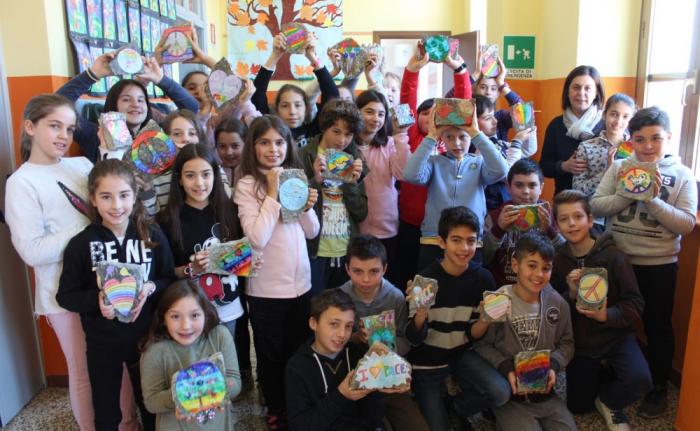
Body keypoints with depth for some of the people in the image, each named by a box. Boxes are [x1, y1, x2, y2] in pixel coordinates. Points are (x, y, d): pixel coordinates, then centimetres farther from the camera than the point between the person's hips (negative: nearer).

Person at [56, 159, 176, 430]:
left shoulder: (153, 235, -9)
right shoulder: (81, 244, -12)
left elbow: (171, 280, -1)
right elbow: (65, 295, -5)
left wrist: (151, 288, -21)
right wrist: (95, 299, -23)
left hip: (147, 337, 1)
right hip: (102, 343, 0)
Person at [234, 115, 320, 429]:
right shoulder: (247, 184, -12)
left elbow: (312, 232, 5)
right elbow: (257, 238, -23)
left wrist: (308, 207, -14)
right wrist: (273, 194, -22)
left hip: (300, 282, 4)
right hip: (265, 288, -4)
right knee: (271, 355, 16)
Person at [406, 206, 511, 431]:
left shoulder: (483, 279, -12)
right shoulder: (425, 278, -21)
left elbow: (472, 335, -5)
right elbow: (414, 339, -20)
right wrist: (421, 311, -41)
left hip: (461, 353, 3)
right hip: (427, 359, -2)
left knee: (501, 392, -22)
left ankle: (453, 407, 8)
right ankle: (436, 408, 37)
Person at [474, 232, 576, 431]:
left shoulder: (558, 303, -1)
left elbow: (566, 343, 10)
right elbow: (482, 345, -8)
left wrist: (553, 366, -7)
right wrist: (506, 368, -20)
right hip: (509, 395, -4)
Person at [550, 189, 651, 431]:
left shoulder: (613, 255, -16)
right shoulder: (557, 259, -9)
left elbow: (635, 304, -16)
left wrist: (606, 316, -33)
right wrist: (571, 294, -25)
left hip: (615, 335, -2)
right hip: (579, 341, 2)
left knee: (640, 380, -30)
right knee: (578, 407, 12)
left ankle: (607, 401, 4)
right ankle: (603, 372, 41)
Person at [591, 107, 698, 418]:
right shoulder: (619, 168, -1)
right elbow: (595, 206, -9)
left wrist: (652, 200, -23)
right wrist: (629, 194, -22)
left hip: (659, 266, -1)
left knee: (657, 327, 14)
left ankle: (658, 387, 34)